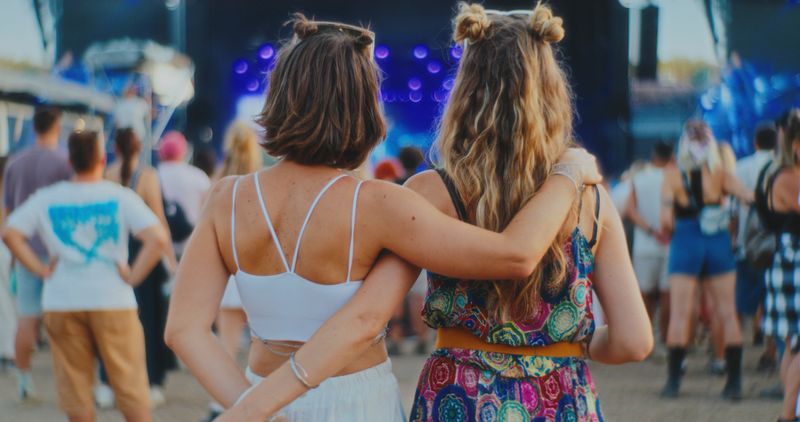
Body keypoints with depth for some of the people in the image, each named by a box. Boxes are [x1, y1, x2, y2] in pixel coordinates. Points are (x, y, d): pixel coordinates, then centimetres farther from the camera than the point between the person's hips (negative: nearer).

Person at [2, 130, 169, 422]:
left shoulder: (46, 198, 3)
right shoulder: (120, 196, -3)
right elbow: (157, 239, -14)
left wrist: (41, 269, -1)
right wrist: (133, 275, -6)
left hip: (61, 303, 2)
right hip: (113, 301, -2)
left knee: (75, 385, 9)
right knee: (130, 384, 6)